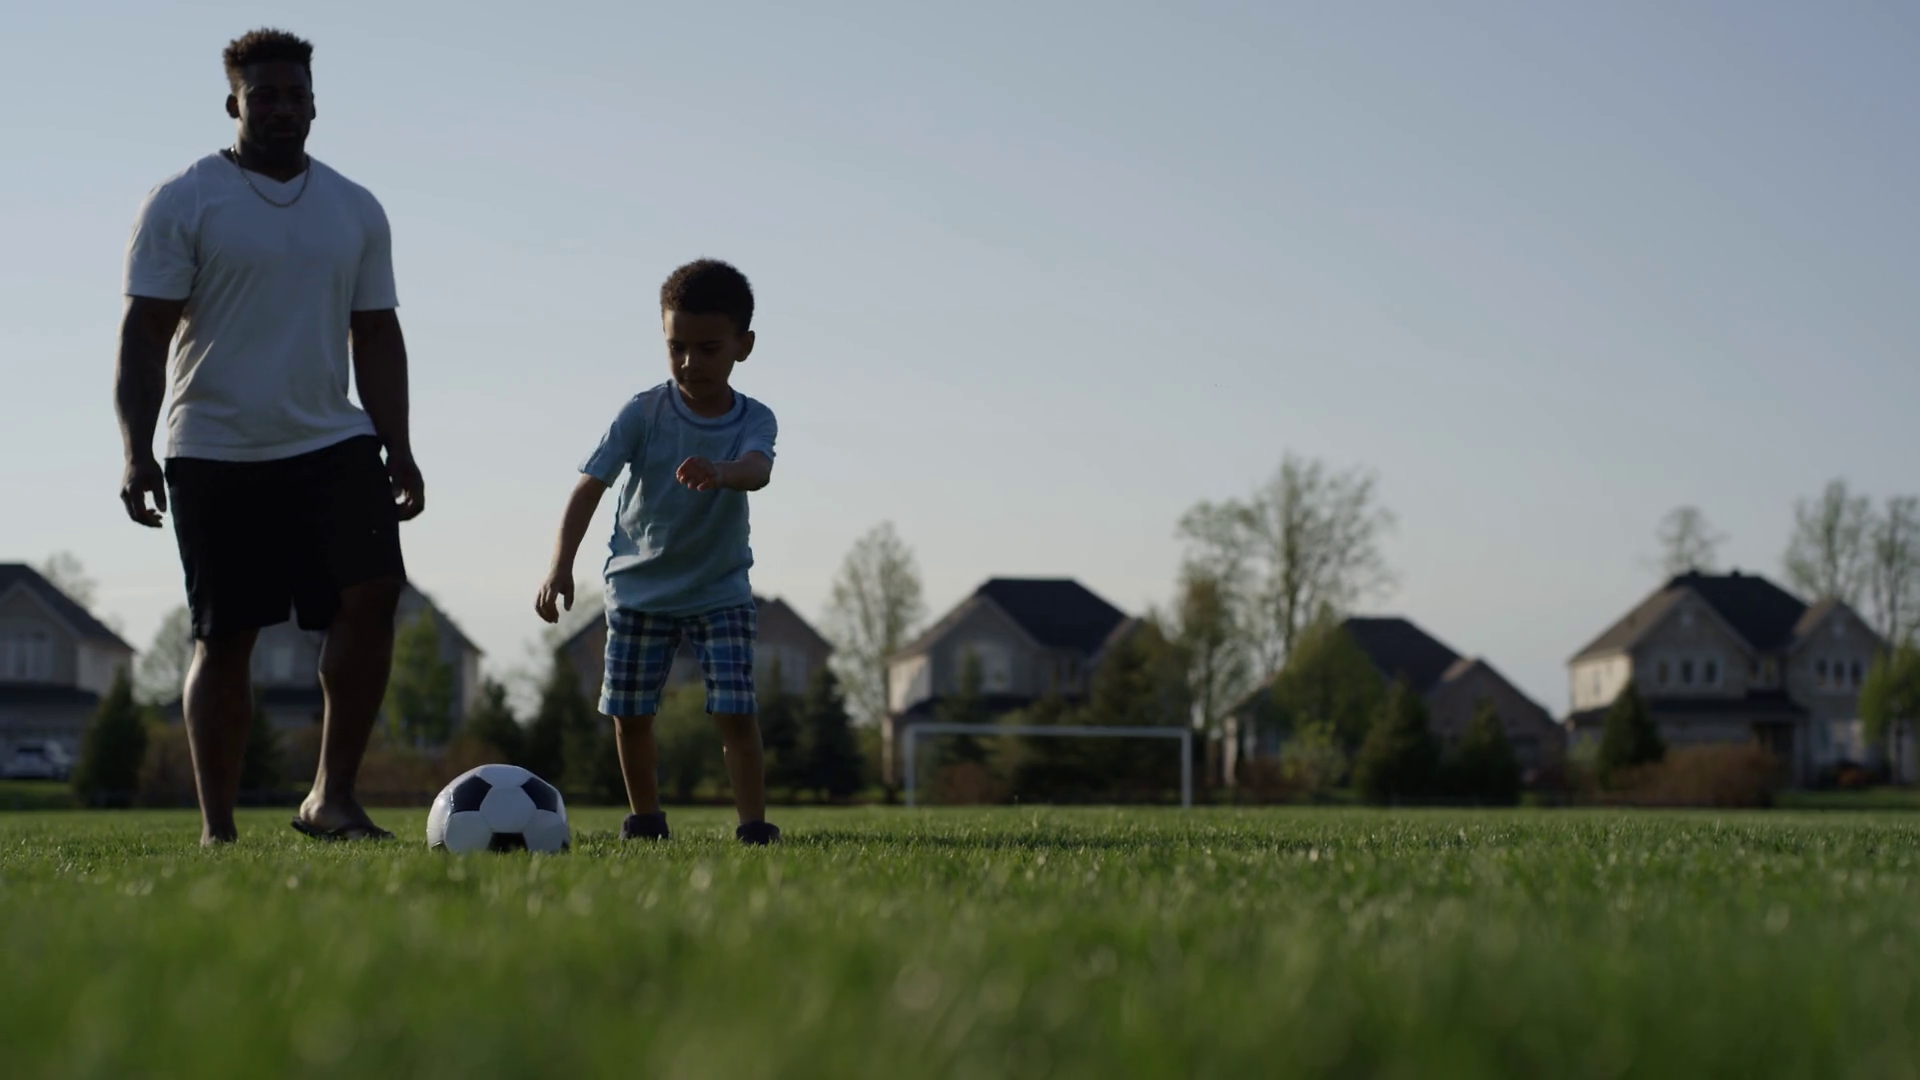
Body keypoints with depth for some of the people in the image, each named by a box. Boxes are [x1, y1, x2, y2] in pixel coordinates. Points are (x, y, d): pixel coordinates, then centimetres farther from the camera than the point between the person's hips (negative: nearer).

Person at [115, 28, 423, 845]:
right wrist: (136, 452, -15)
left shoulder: (357, 211, 12)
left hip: (332, 443, 3)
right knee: (224, 638, 0)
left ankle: (332, 797, -8)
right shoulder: (183, 203, -2)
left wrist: (398, 450, 6)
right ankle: (216, 830, 6)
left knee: (371, 594, -16)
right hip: (216, 455, -3)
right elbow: (143, 333, -6)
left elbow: (376, 336, 15)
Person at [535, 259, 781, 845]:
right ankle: (645, 817, 22)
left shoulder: (753, 420, -11)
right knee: (630, 713, 4)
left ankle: (754, 822, -5)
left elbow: (757, 470, -34)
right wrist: (561, 566, -29)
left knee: (736, 710, -12)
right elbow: (590, 485, -17)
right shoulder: (643, 413, -12)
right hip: (638, 586, 1)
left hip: (720, 591, -1)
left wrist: (719, 473, -59)